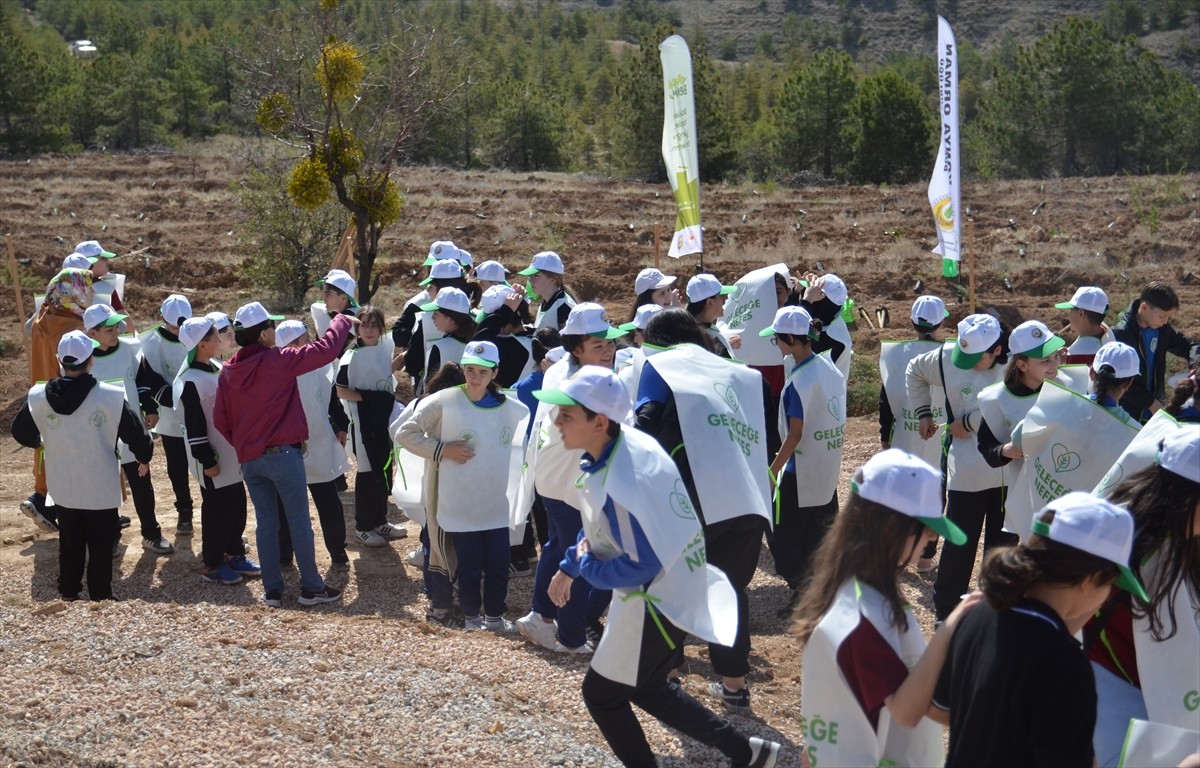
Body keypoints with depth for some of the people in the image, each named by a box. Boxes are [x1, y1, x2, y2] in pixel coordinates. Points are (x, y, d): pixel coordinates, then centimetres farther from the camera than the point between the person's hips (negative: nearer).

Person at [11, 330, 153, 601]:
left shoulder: (39, 397, -9)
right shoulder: (110, 396, -19)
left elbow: (21, 432, 7)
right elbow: (135, 434, -10)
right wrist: (144, 457, 12)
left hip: (63, 488, 3)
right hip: (101, 488, -3)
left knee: (69, 545, 19)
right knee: (101, 548, 10)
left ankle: (69, 594, 28)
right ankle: (101, 598, 16)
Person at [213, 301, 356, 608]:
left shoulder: (227, 372, 4)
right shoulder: (278, 361, -14)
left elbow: (220, 420, 9)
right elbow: (326, 350, -12)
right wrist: (342, 320, 5)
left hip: (248, 459, 6)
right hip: (282, 455, -6)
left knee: (266, 522, 11)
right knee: (299, 521, 3)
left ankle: (272, 590, 13)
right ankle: (312, 587, 7)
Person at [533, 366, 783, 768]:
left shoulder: (623, 482, -33)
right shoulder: (621, 445, -3)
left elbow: (643, 564, -28)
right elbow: (599, 523, 14)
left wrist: (587, 565, -13)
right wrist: (568, 567, 14)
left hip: (659, 600, -10)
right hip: (673, 587, 10)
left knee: (601, 694, 7)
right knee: (645, 687, 25)